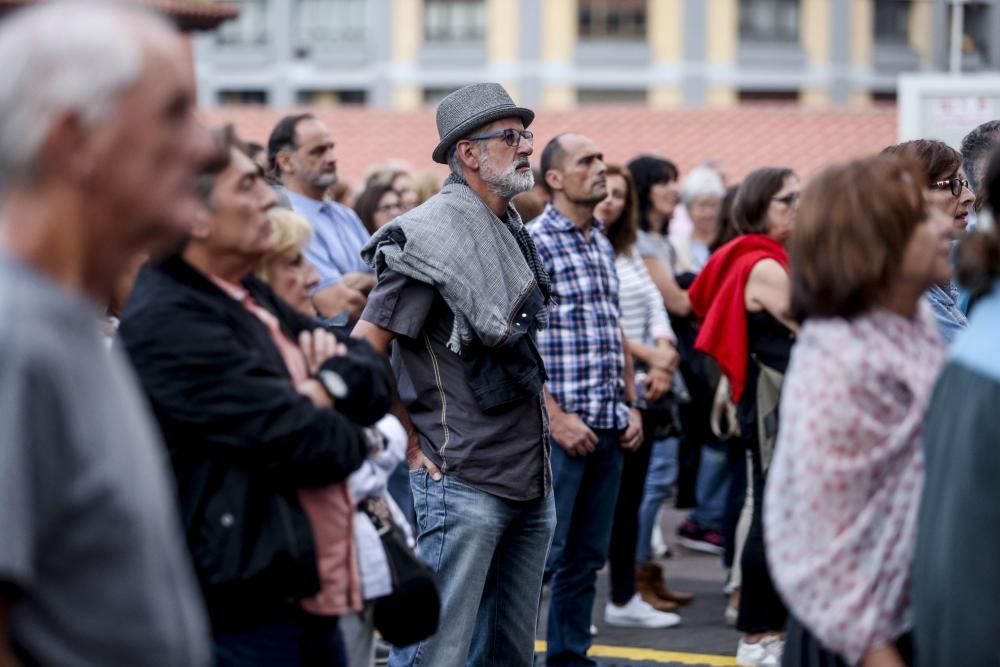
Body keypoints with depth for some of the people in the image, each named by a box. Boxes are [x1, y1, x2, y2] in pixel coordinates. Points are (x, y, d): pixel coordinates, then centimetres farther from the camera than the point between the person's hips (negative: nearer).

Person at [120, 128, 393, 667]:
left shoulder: (253, 299, 15)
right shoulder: (167, 322, -17)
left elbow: (374, 379, 12)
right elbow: (304, 443, -21)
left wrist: (328, 387, -11)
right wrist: (348, 438, 1)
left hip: (310, 601, 10)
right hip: (242, 618, -10)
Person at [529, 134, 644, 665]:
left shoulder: (603, 244, 15)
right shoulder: (532, 242, -10)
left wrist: (631, 406, 12)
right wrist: (555, 417, -17)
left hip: (608, 427, 8)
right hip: (561, 427, -8)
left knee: (587, 556, 11)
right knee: (540, 553, -7)